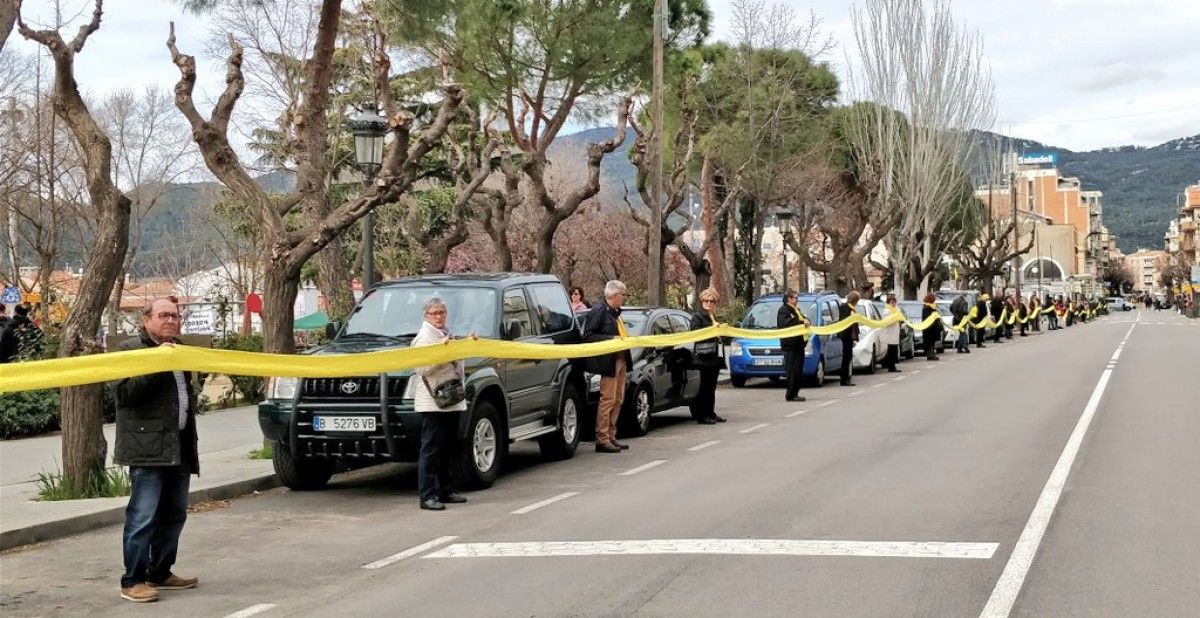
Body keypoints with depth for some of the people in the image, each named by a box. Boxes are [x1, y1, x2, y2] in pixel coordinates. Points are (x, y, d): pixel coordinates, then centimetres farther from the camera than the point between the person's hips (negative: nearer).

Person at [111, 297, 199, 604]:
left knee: (173, 515, 12)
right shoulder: (131, 349, -4)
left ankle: (160, 573, 22)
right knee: (143, 517, -10)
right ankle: (133, 581, -6)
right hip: (148, 448, -8)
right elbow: (124, 391, -18)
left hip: (179, 448, 8)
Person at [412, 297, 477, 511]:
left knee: (448, 450, 15)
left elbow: (456, 358, 31)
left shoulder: (446, 334, 20)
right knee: (431, 450, -9)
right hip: (432, 402, -9)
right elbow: (423, 368, -18)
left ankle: (446, 491, 24)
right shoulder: (423, 337, -7)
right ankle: (427, 496, -10)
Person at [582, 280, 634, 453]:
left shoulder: (615, 312, 17)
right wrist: (611, 339, -21)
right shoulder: (599, 311, -11)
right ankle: (602, 439, -6)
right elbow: (587, 336, -16)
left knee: (618, 399, 12)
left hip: (621, 360, 10)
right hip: (609, 361, -10)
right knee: (608, 399, -9)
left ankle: (611, 436, 20)